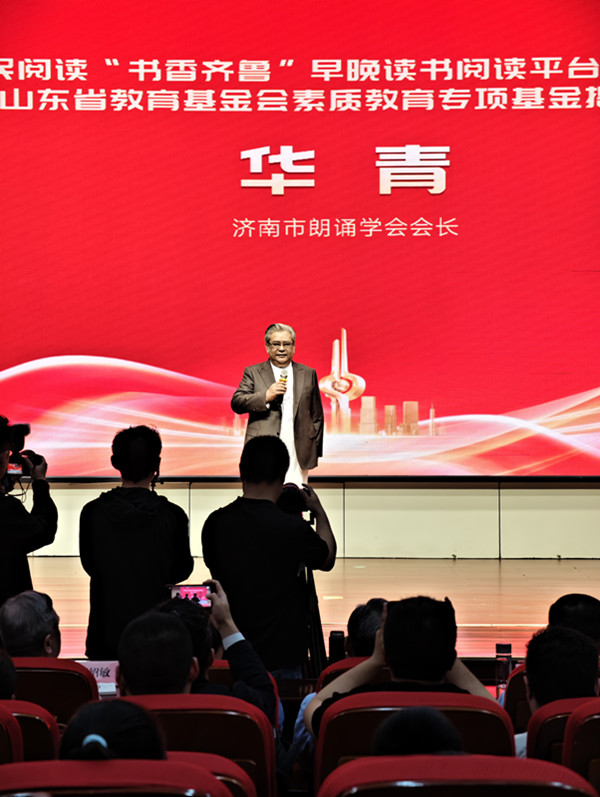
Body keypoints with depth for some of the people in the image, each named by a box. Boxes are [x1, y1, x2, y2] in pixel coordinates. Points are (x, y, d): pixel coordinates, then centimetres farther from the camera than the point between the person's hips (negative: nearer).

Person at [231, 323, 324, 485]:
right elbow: (236, 403, -2)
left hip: (297, 454, 2)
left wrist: (315, 450, 11)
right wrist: (266, 397, -15)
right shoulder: (253, 372, 9)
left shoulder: (308, 374, 15)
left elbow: (316, 415, 16)